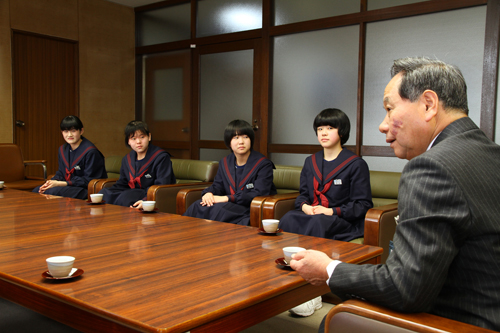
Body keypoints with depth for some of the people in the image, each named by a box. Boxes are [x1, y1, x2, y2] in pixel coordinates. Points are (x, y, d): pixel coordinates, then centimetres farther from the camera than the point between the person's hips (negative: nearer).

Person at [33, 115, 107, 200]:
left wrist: (62, 183, -20)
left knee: (53, 191, -28)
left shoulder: (91, 152, -15)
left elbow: (88, 180, -16)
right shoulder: (63, 149, 13)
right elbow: (61, 173, 16)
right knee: (36, 190, -8)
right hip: (68, 186, 8)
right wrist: (53, 181, -8)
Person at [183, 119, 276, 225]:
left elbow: (259, 194, -16)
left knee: (218, 208, -33)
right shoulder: (224, 163, 15)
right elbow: (217, 186, 18)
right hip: (230, 205, 6)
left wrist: (227, 198, -23)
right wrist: (208, 193, -10)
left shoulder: (263, 164, -6)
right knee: (197, 206, -23)